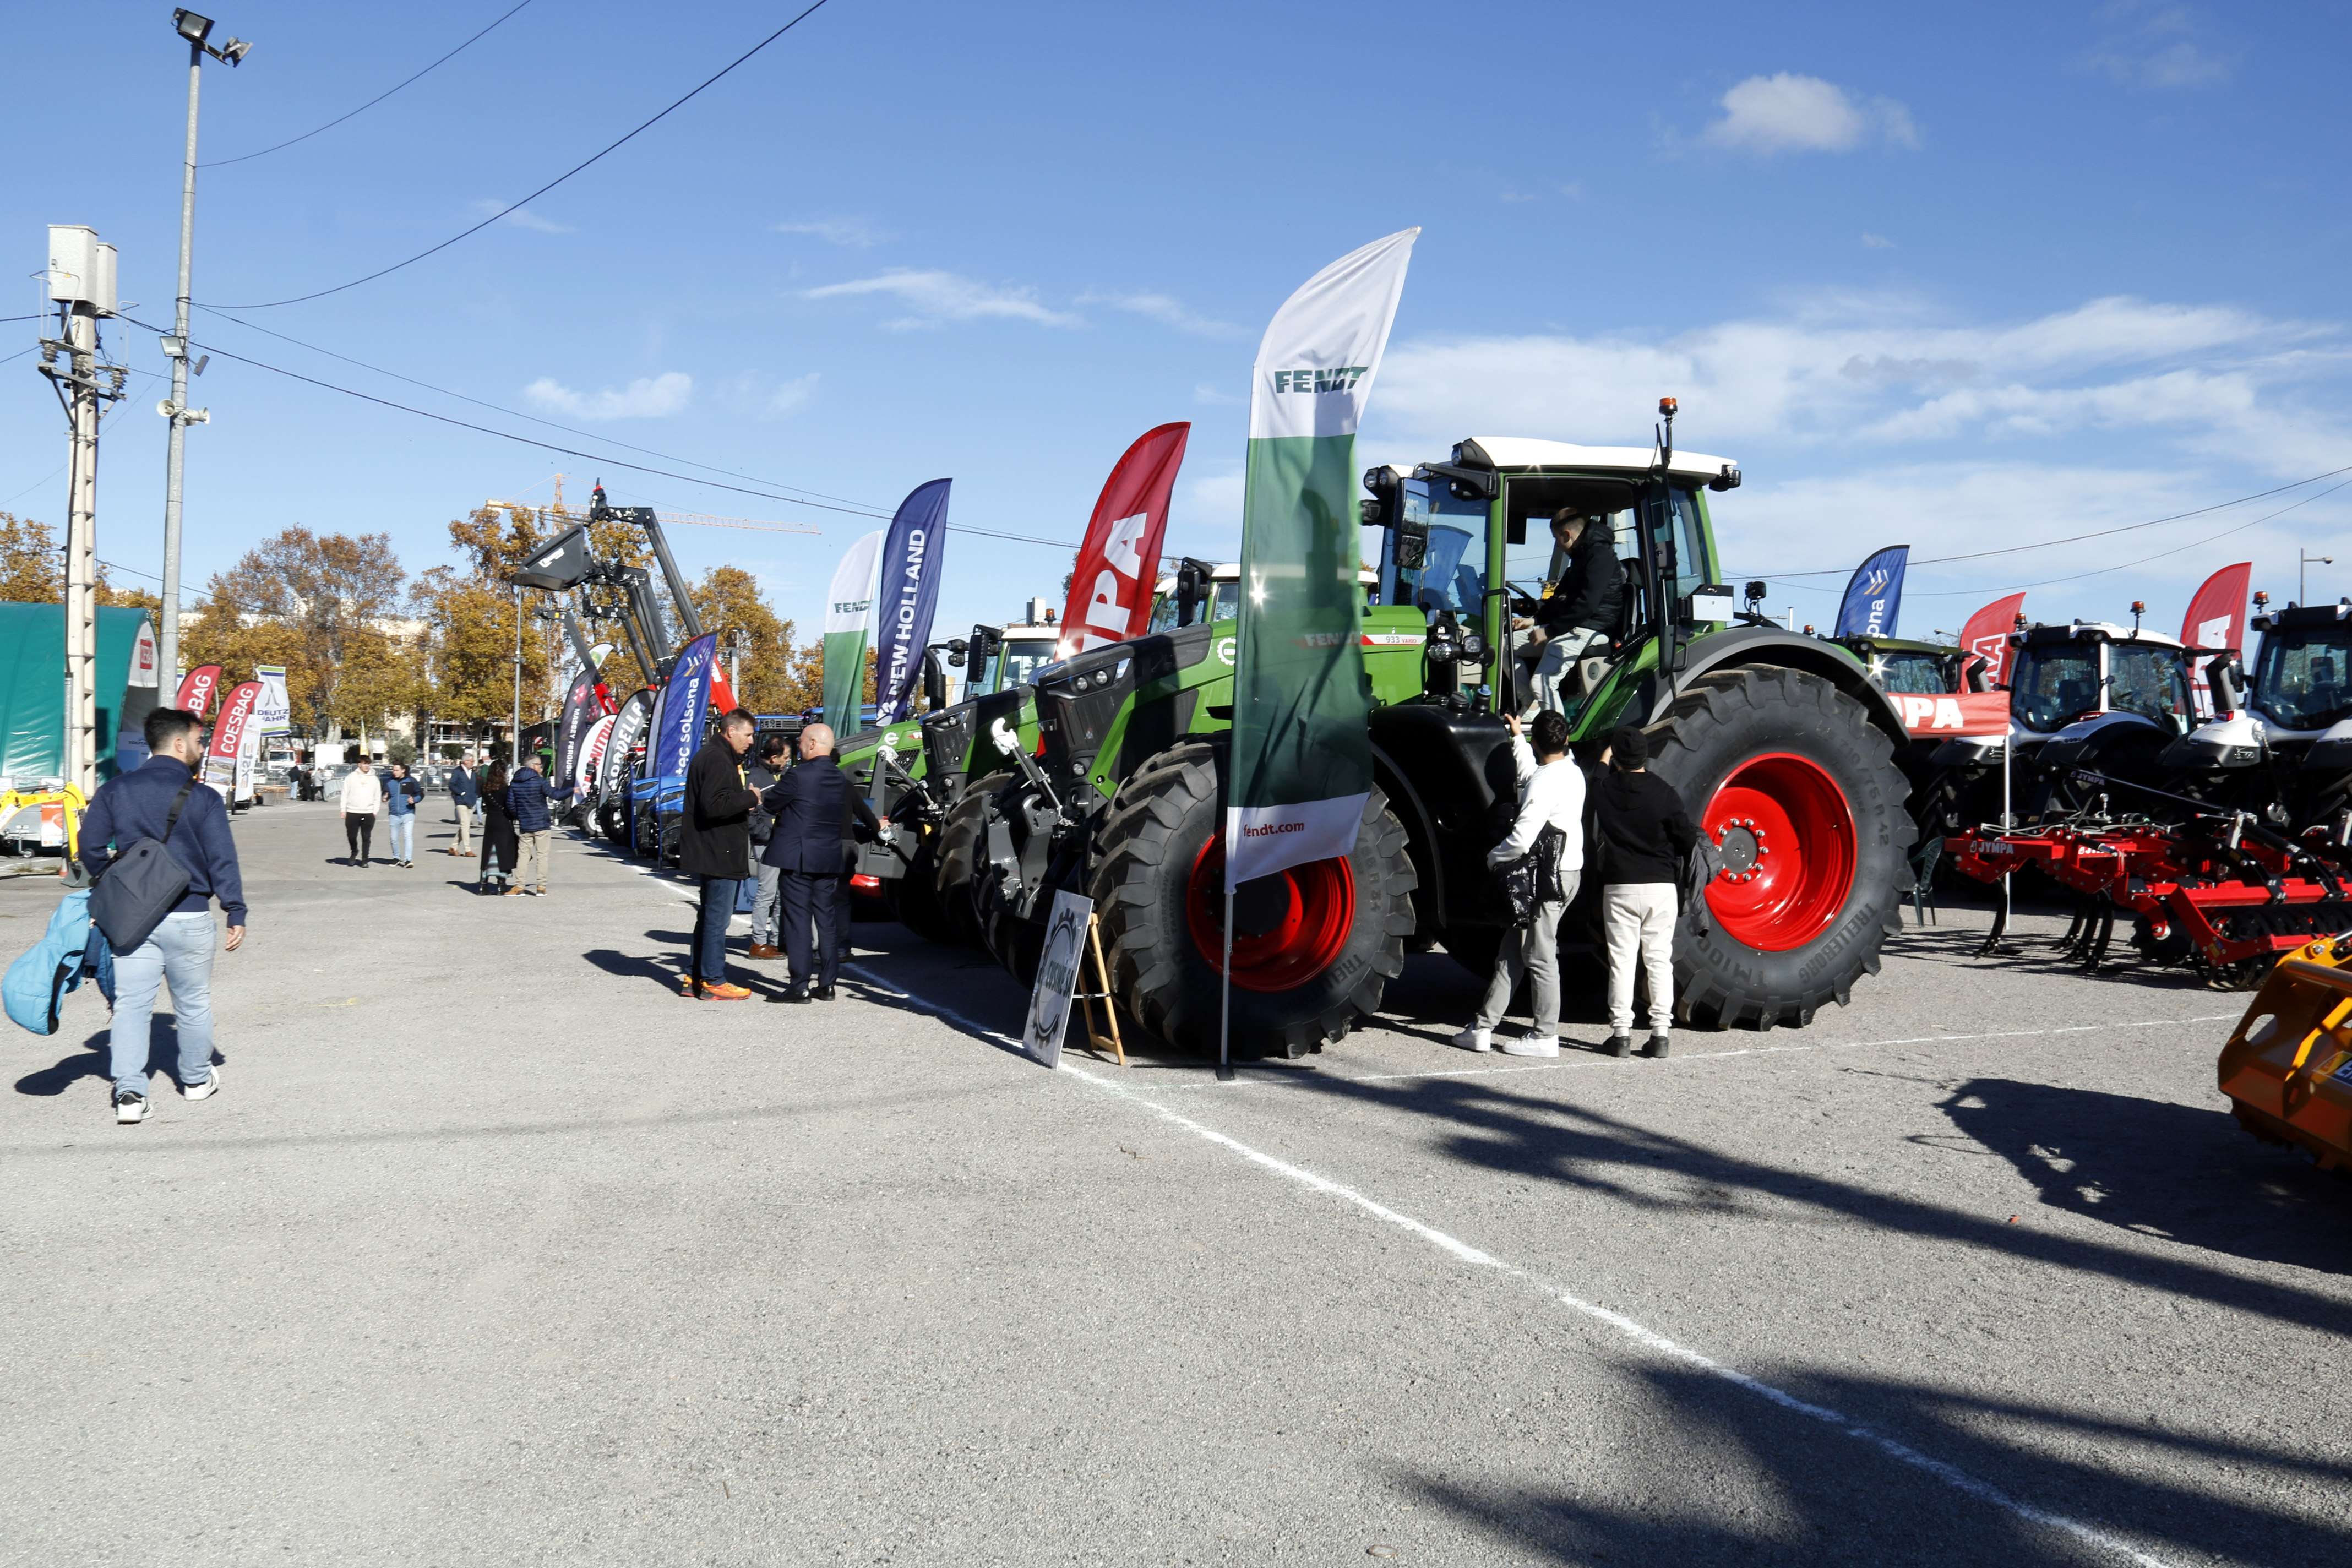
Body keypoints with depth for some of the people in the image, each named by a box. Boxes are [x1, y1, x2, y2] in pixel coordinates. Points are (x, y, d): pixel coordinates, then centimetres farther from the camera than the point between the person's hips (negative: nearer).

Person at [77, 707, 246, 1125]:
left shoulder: (114, 791, 3)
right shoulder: (203, 798, -8)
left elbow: (91, 847, 5)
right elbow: (222, 861, -9)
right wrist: (236, 914, -4)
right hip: (188, 916, -3)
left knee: (130, 1003, 4)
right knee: (193, 1003, 13)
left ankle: (129, 1093, -4)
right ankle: (196, 1079, 29)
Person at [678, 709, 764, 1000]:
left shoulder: (714, 756, 18)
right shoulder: (718, 760, -17)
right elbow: (714, 805, -27)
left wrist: (744, 802, 9)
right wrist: (749, 798, -17)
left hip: (712, 853, 11)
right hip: (719, 853, -11)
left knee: (709, 916, 16)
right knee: (717, 918, -5)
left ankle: (695, 977, 23)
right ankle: (713, 982, 0)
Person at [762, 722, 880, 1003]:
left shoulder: (798, 776, -13)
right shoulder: (839, 779, 9)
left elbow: (771, 804, -4)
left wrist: (758, 799, 15)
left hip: (797, 858, -7)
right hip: (830, 858, 7)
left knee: (798, 920, -4)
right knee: (827, 920, 10)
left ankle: (800, 986, -5)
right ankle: (826, 984, 12)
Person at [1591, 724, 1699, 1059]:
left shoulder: (1603, 790, -4)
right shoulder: (1663, 793, -7)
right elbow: (1688, 839, -6)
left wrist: (1605, 760, 33)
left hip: (1618, 886, 0)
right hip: (1661, 886, 0)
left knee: (1622, 961, 4)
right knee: (1659, 960, 6)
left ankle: (1621, 1034, 4)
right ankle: (1659, 1034, 4)